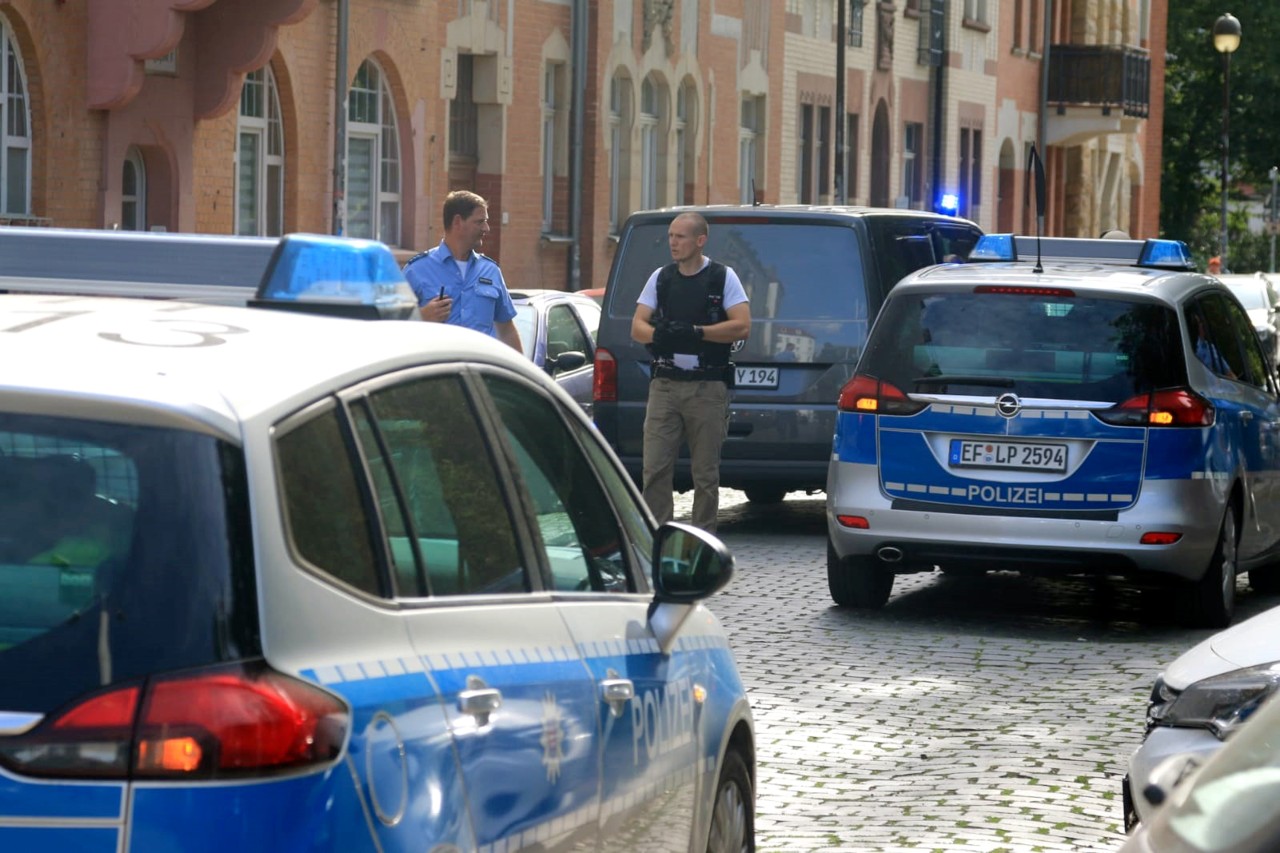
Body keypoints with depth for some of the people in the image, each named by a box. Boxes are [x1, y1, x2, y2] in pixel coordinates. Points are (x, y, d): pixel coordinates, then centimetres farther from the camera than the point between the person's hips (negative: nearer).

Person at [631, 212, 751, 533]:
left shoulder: (723, 277, 2)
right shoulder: (660, 278, 13)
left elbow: (742, 326, -7)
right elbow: (637, 327, 8)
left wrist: (696, 333, -16)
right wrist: (659, 333, -15)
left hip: (708, 388, -3)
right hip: (664, 385, 3)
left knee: (706, 474, 2)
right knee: (654, 469, -4)